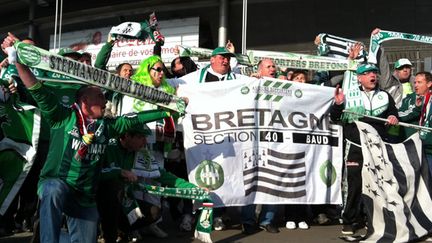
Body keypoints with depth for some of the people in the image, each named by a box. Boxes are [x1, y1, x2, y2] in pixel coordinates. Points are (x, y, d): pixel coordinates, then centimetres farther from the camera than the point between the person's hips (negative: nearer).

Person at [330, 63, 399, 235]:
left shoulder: (385, 96, 15)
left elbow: (394, 114, 22)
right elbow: (334, 117, 5)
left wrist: (394, 118, -3)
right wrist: (338, 104, -16)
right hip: (356, 148, -3)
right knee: (355, 184, -7)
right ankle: (349, 221, 4)